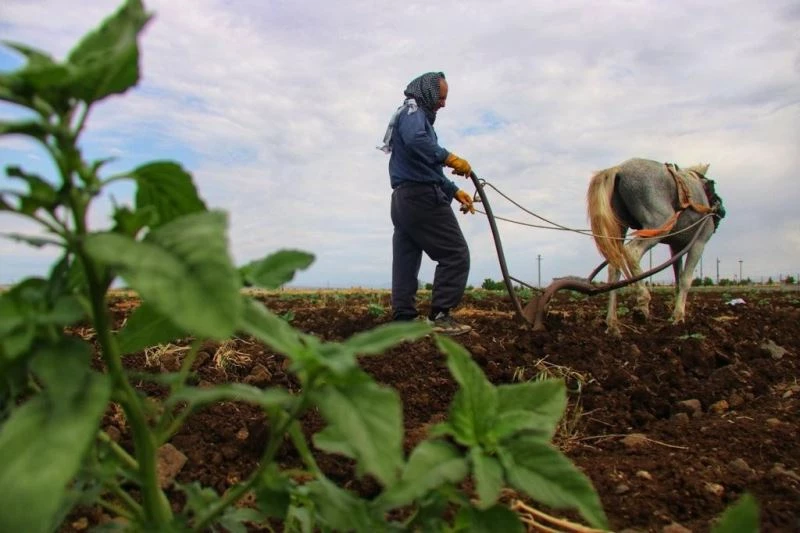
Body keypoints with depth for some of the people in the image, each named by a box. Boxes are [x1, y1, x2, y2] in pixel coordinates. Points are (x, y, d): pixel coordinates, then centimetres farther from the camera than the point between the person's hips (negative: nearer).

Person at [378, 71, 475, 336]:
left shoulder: (414, 116, 29)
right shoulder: (413, 111, -2)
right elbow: (416, 141, -27)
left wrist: (454, 191, 22)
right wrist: (449, 157, -25)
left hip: (403, 199, 10)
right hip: (422, 196, -10)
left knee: (405, 262, 5)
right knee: (455, 254, -8)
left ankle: (404, 318, 5)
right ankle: (440, 315, -10)